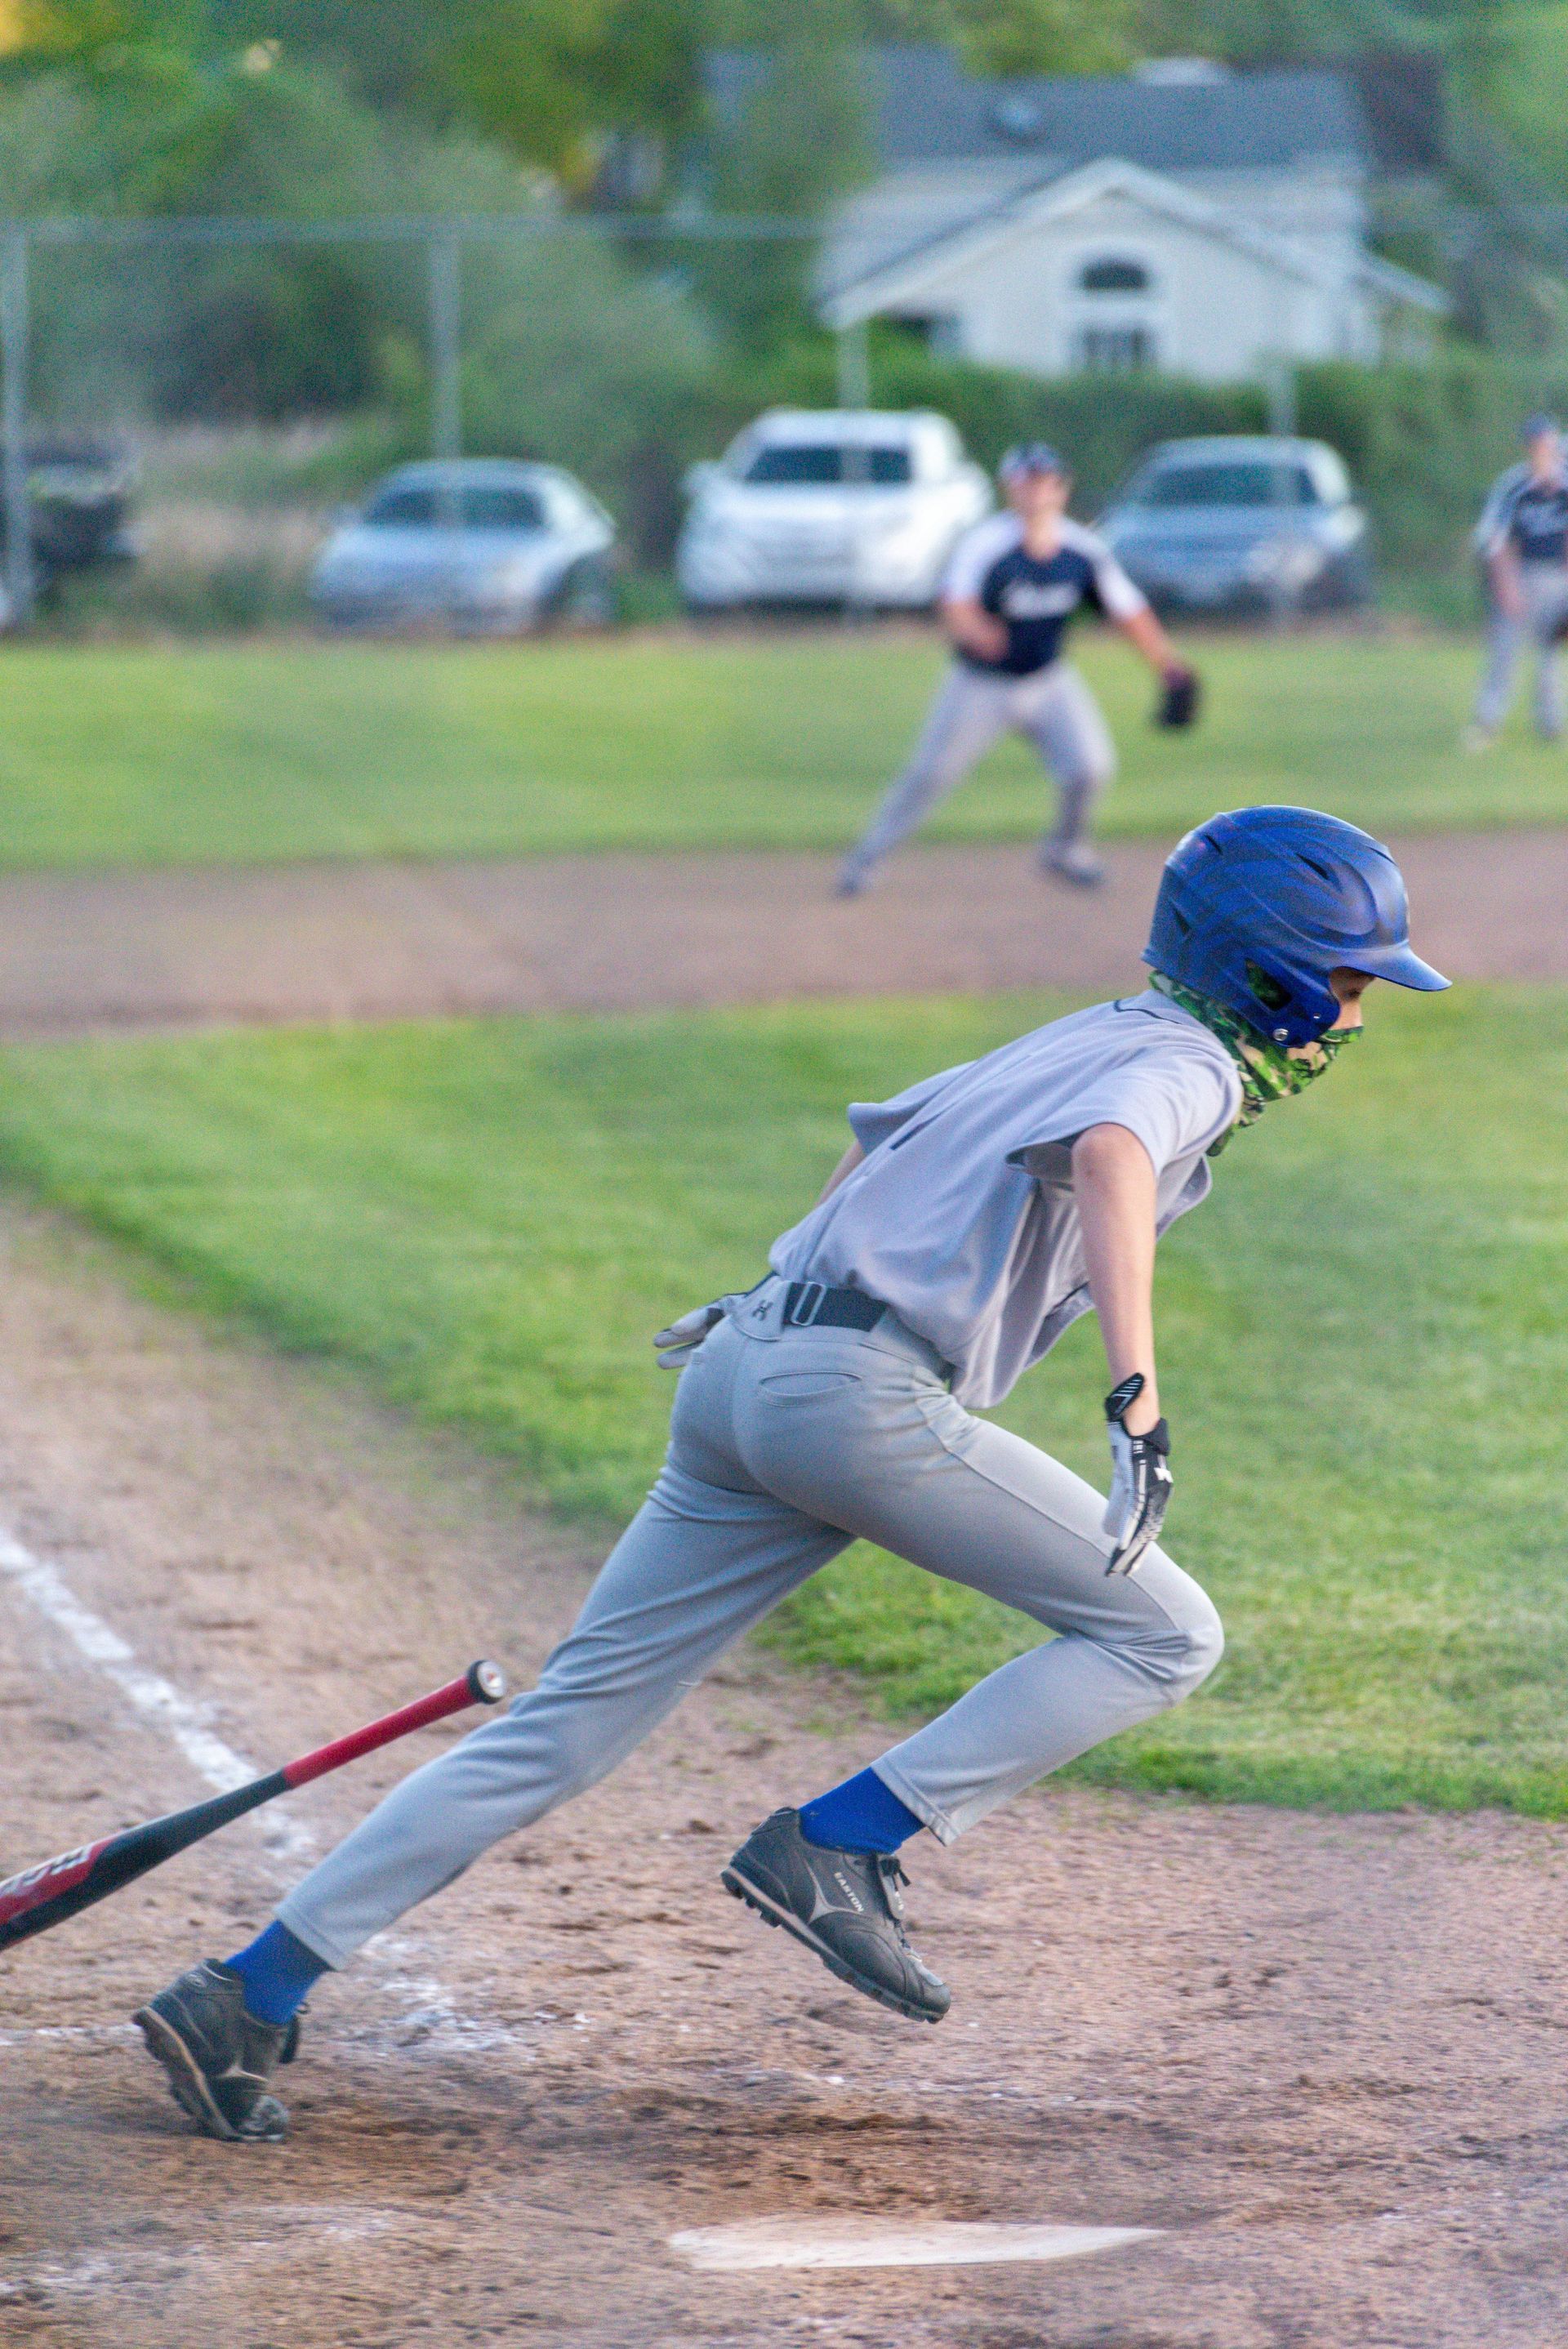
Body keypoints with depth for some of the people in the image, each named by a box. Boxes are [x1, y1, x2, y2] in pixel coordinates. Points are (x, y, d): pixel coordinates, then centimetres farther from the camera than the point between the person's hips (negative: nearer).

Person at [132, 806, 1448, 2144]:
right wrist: (1137, 1392, -37)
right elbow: (1111, 1157, -26)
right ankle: (840, 1849, -7)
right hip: (862, 1386, -9)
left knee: (563, 1730, 7)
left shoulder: (1079, 1041, 25)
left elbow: (881, 1136, 39)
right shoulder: (1185, 1066, -2)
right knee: (1163, 1635, -1)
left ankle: (251, 1996, 0)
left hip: (746, 1370, 9)